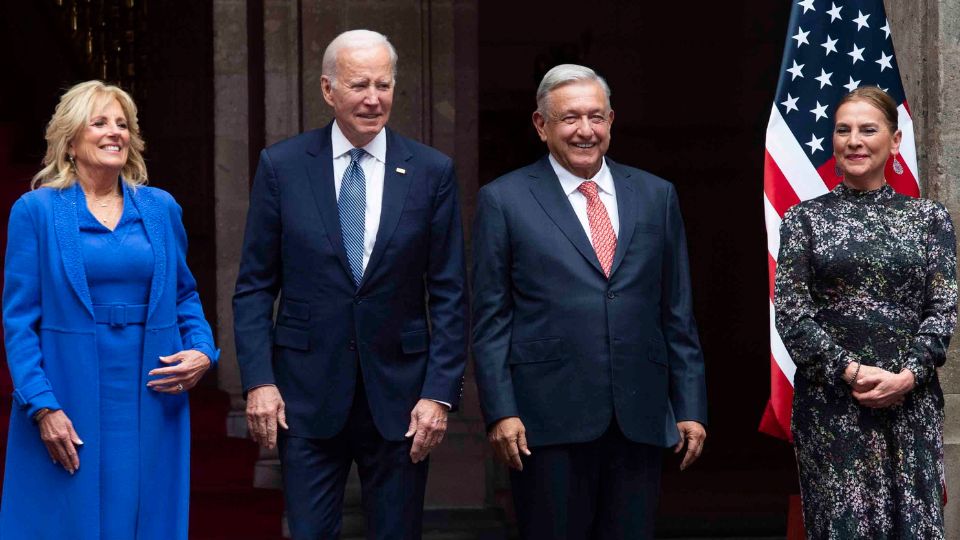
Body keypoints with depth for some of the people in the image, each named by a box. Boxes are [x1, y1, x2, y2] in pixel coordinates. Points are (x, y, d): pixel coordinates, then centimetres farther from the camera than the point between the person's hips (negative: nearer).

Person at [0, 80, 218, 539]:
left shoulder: (161, 208, 9)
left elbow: (185, 294, 16)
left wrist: (202, 351, -4)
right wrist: (43, 406, -12)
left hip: (152, 402, 3)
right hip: (71, 406, -3)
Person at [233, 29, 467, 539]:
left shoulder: (432, 171, 0)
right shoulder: (281, 166, 0)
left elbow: (448, 293, 1)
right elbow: (255, 285, 2)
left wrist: (440, 392, -6)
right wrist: (258, 380, -6)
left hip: (399, 392, 1)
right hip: (307, 392, 0)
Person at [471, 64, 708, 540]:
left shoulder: (656, 196, 11)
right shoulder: (504, 200, 3)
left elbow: (677, 313, 11)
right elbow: (490, 319, 0)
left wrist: (690, 407, 7)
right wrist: (500, 412, -8)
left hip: (640, 419, 3)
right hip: (548, 420, -3)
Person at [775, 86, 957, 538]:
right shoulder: (804, 219, 6)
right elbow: (791, 313, -1)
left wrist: (907, 376, -12)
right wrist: (851, 372, -12)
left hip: (911, 400, 1)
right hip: (830, 399, -1)